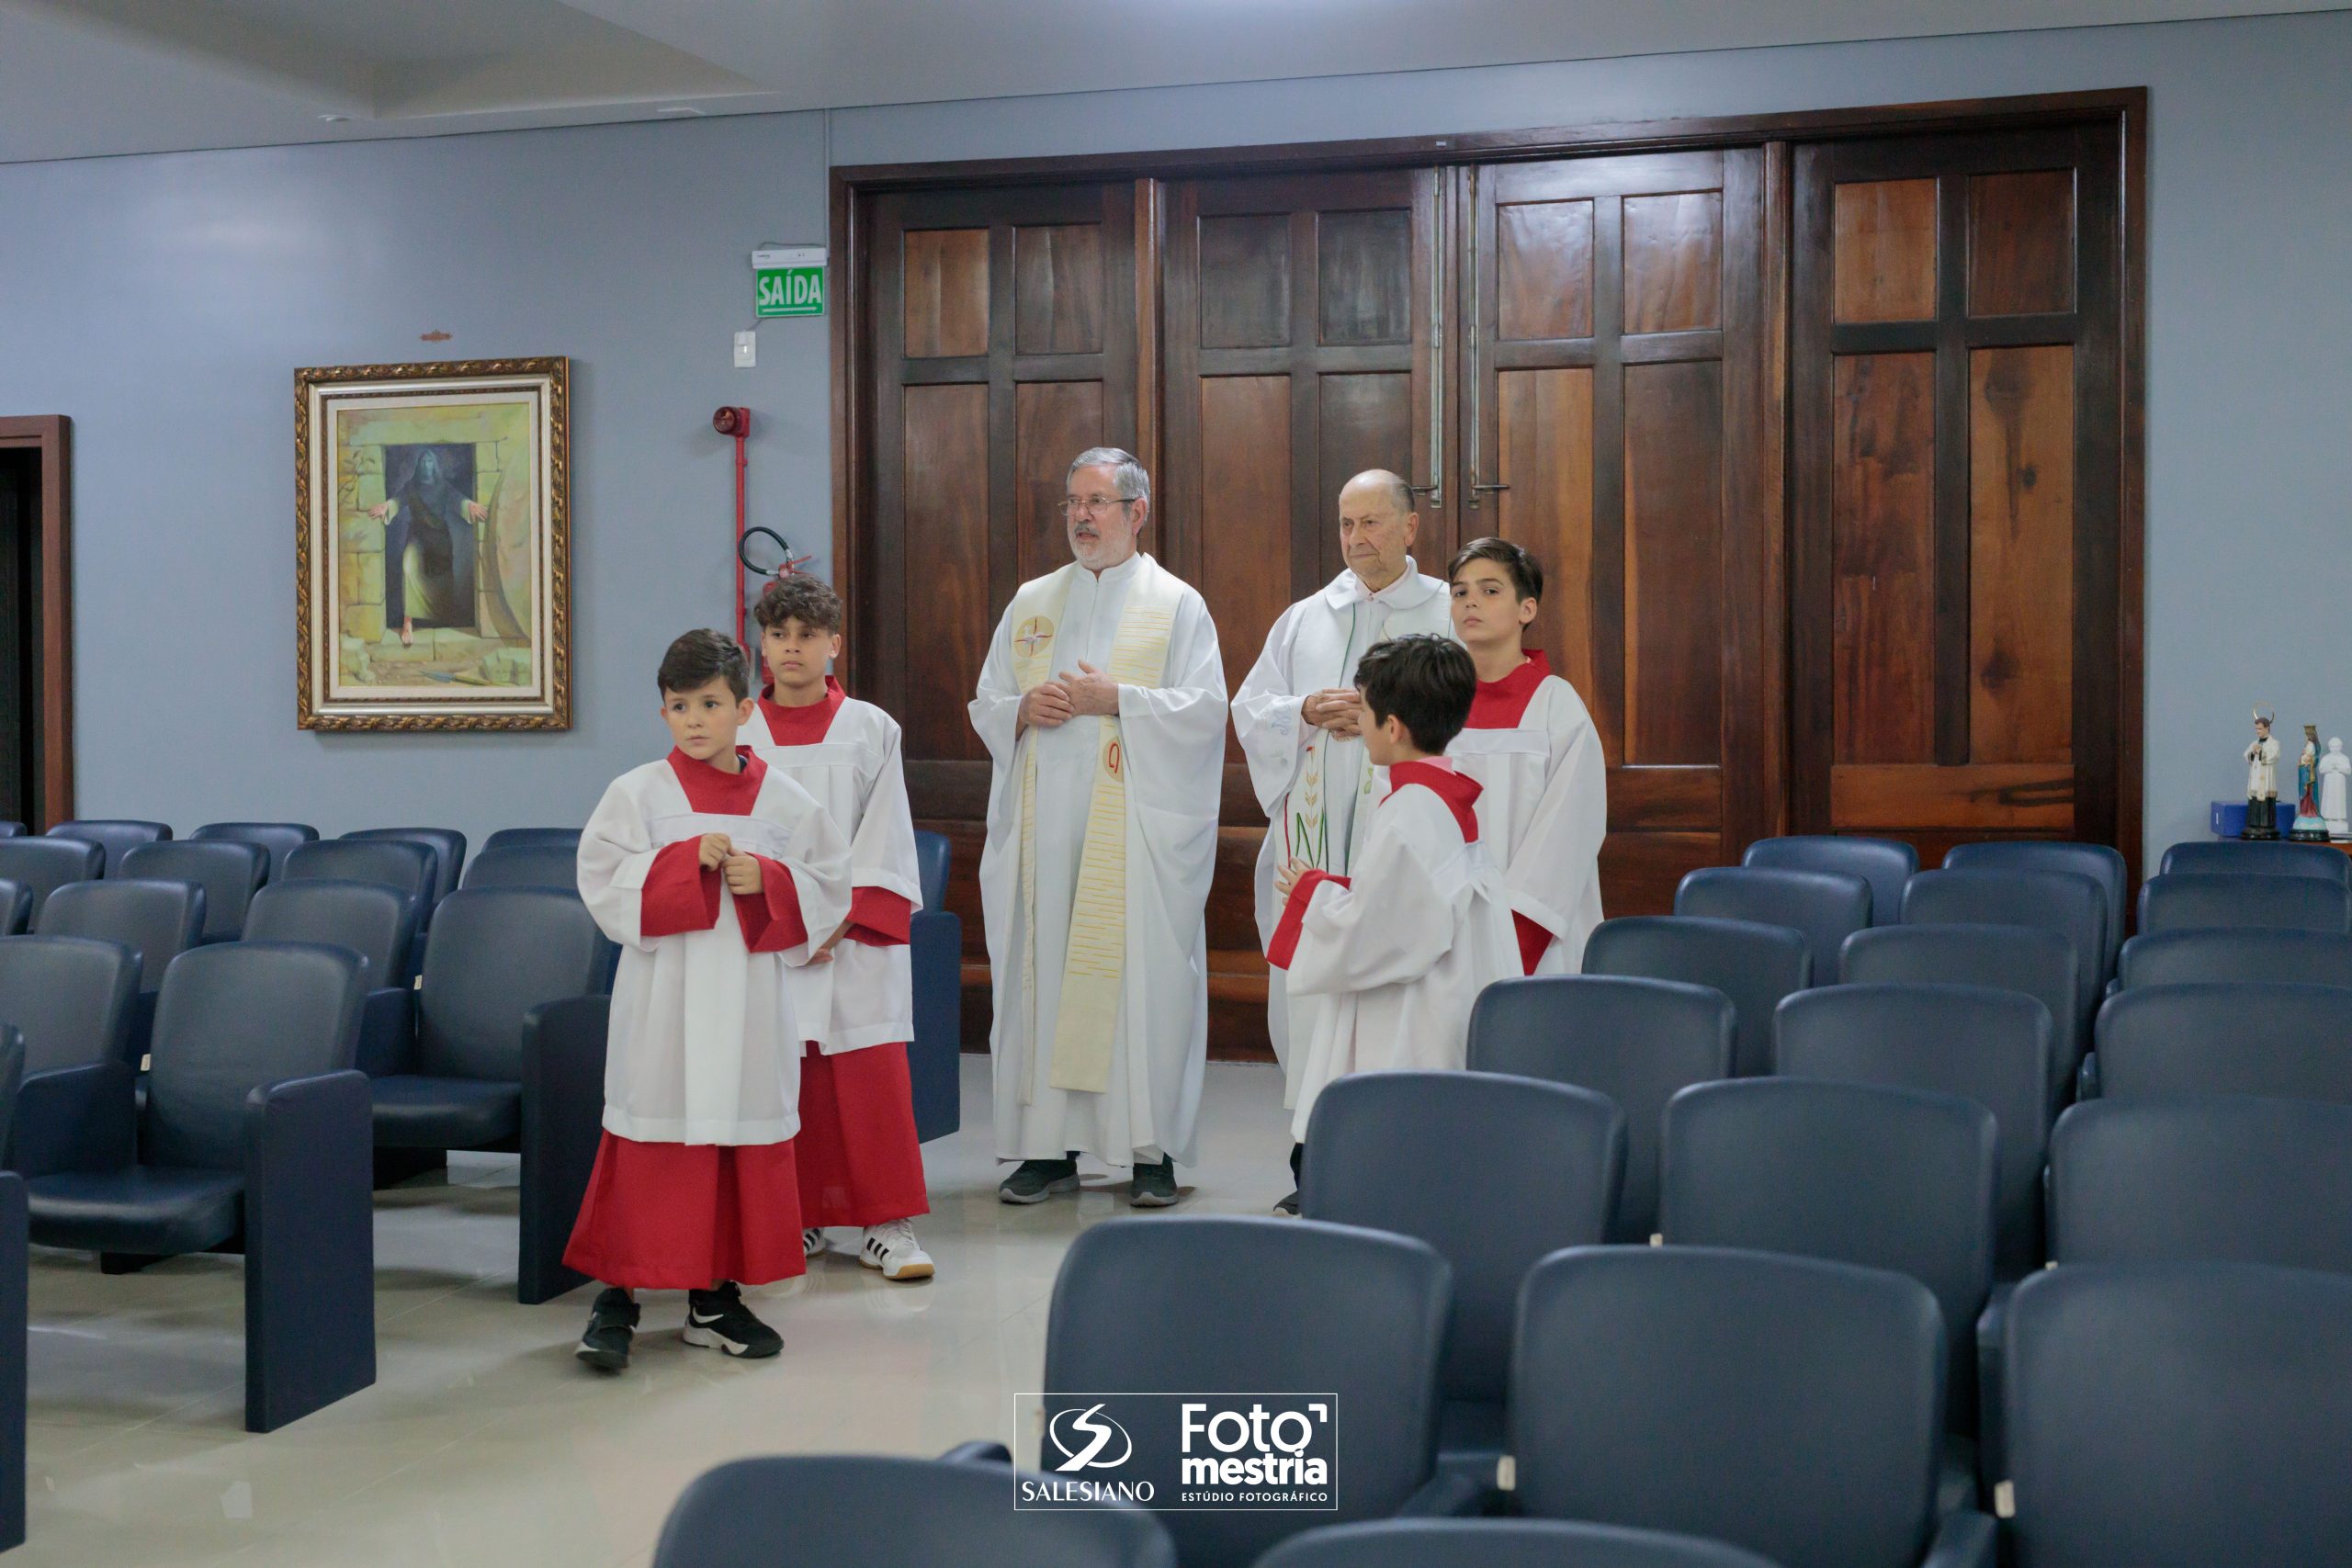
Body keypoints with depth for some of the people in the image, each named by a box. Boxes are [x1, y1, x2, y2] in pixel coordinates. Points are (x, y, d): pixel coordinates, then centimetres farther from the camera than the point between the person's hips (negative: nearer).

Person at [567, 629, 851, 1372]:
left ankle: (715, 1297, 19)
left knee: (745, 1136, 7)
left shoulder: (783, 800, 4)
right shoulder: (637, 794, -1)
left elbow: (830, 888, 5)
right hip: (663, 997, -2)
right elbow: (604, 885, -8)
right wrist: (687, 861, -18)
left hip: (750, 997, 2)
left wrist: (767, 882, -13)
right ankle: (617, 1294, 9)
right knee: (651, 1139, -2)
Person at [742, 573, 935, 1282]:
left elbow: (884, 840, 1)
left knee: (873, 1077, -4)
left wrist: (841, 920, -9)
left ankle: (887, 1224, 3)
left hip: (857, 938, -1)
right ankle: (800, 1220, 17)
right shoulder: (740, 735, 6)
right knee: (787, 1082, 3)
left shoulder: (871, 730, 3)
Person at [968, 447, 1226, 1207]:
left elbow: (1205, 709, -5)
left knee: (1145, 979, -5)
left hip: (1137, 828, -4)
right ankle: (1049, 1146, 9)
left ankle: (1154, 1150, 1)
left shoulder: (1176, 605, 4)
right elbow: (986, 707, 15)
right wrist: (1025, 709, -6)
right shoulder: (1031, 603, 16)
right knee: (1041, 974, 2)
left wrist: (1116, 699, -14)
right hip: (1044, 825, 4)